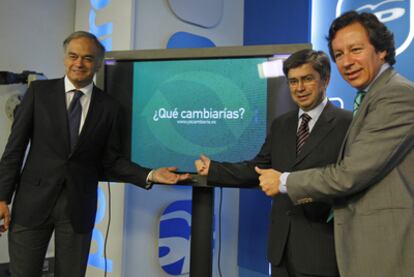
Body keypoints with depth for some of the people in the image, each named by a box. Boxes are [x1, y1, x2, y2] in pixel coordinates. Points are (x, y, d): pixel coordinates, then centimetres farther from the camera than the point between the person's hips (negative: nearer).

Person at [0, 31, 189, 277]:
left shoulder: (109, 106, 1)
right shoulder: (39, 91, 0)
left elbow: (111, 160, 3)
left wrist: (150, 175, -12)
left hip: (78, 207, 1)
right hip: (33, 201, 0)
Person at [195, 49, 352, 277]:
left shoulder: (347, 123, -7)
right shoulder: (280, 124, 12)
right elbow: (258, 168, 11)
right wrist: (213, 170, 7)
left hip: (321, 244, -5)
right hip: (282, 242, 6)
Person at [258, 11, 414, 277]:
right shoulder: (375, 96, 15)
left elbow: (351, 173, -19)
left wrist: (284, 182, -9)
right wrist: (316, 193, 9)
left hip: (387, 244, -9)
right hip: (371, 240, 9)